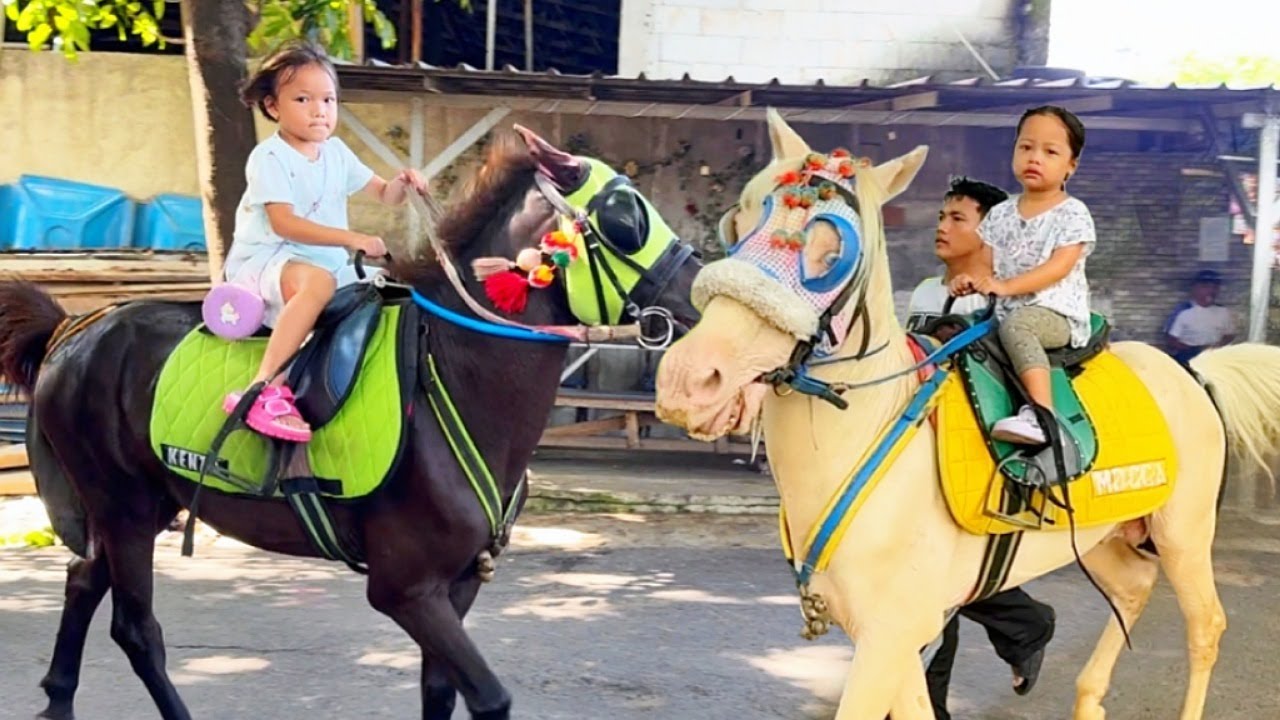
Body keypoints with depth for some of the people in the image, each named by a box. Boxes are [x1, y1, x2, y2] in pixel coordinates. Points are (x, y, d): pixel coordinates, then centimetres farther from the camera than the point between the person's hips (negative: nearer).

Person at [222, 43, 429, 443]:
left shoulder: (336, 152, 12)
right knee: (317, 280, -38)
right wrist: (350, 239, -29)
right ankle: (263, 388, -44)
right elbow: (284, 223, -21)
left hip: (328, 263, 8)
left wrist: (401, 184, -9)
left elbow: (382, 194, 17)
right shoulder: (269, 157, -10)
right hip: (263, 259, -8)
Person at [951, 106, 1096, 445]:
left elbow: (1059, 267, -14)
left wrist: (1005, 286, -24)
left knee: (1014, 325, -37)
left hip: (1058, 314, -7)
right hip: (1007, 312, 7)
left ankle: (1042, 411, -50)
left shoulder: (1073, 213, -3)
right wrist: (968, 278, -12)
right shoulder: (1000, 214, 14)